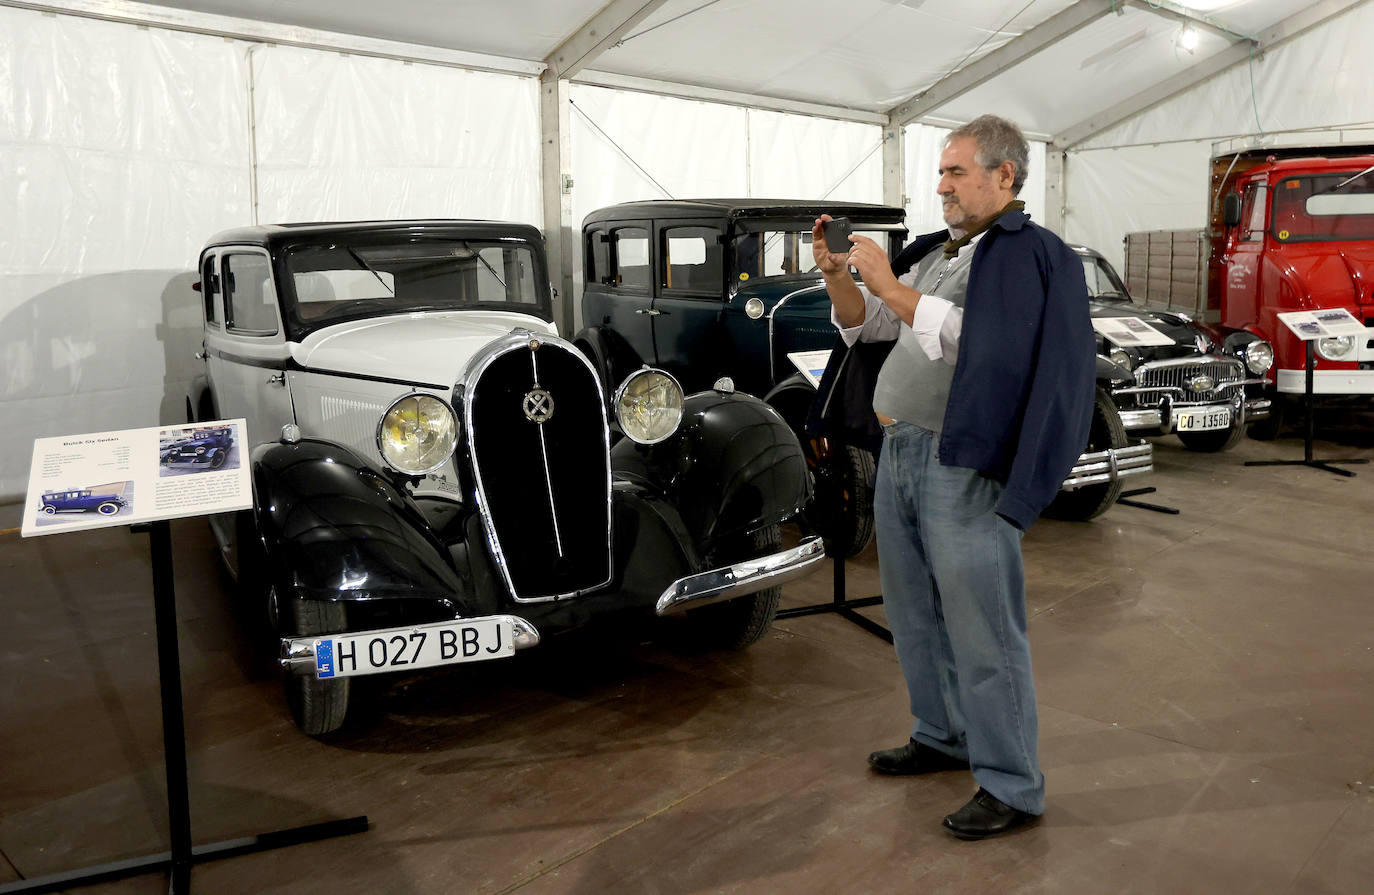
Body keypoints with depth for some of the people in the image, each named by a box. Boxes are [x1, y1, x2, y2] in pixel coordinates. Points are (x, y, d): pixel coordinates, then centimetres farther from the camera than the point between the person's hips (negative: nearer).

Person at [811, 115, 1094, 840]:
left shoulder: (1030, 255, -9)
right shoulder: (938, 251, 15)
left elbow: (972, 340, -23)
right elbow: (868, 324, 17)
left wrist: (890, 285, -18)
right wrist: (838, 276, 0)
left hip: (961, 465, -9)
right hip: (899, 451, 9)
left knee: (980, 629, -3)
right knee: (914, 612, 18)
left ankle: (1011, 786, 10)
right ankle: (942, 736, 36)